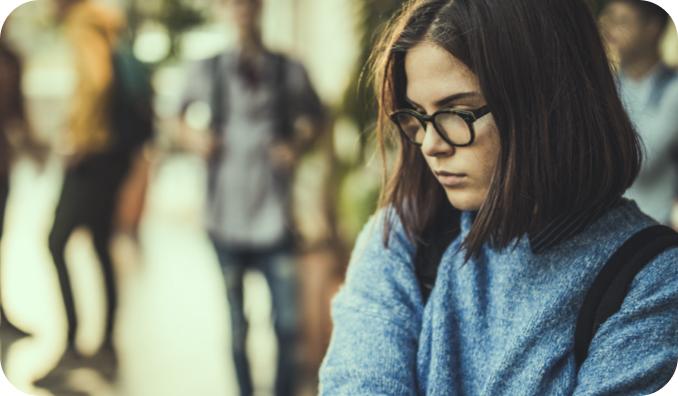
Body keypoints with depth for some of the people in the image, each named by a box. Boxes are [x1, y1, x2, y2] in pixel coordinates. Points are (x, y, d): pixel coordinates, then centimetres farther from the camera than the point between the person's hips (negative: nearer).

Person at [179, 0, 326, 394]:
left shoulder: (288, 70, 3)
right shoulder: (209, 70, 4)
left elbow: (316, 118, 15)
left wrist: (297, 146, -3)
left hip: (274, 218, 0)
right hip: (227, 217, 1)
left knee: (287, 322, -3)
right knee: (236, 324, 9)